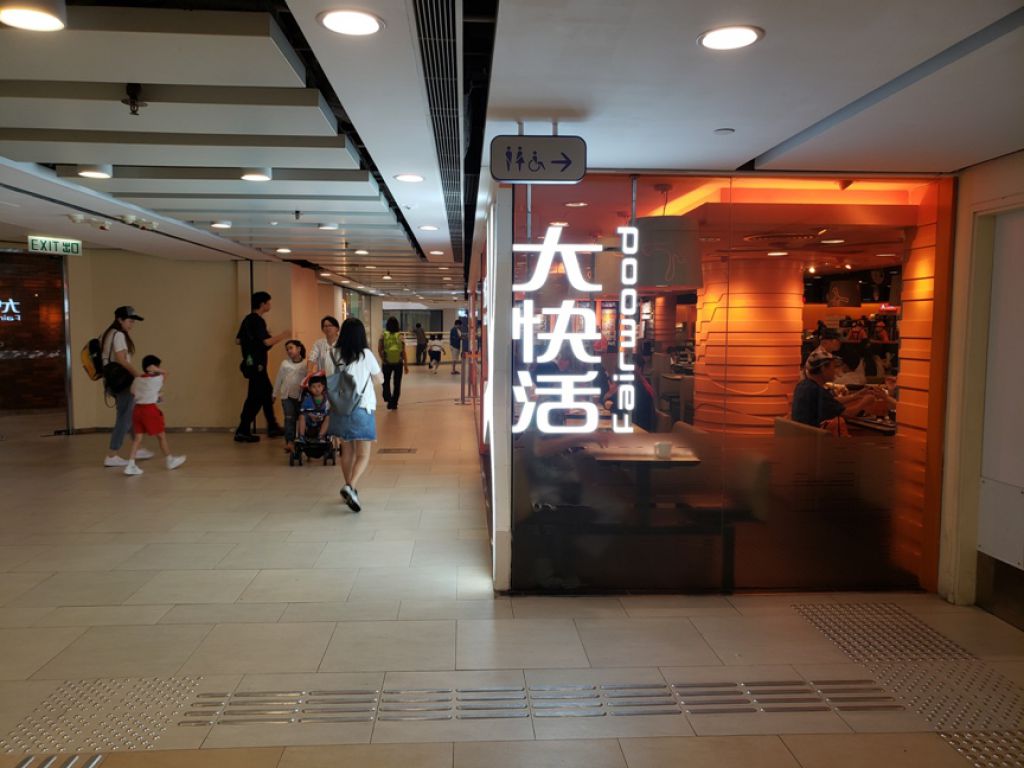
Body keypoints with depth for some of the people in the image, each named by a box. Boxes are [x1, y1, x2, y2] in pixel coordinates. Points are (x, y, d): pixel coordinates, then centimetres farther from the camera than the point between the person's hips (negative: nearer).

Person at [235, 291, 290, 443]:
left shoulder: (248, 319, 13)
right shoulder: (257, 320, -15)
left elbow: (238, 340, 17)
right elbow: (267, 342, -24)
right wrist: (283, 335, -11)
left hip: (251, 363, 10)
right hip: (256, 364, -10)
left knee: (267, 393, 17)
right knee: (255, 397, -5)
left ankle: (272, 427, 24)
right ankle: (242, 432, -2)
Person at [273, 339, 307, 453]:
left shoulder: (306, 364, -2)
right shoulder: (285, 363, 6)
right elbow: (279, 379, 13)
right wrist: (275, 393, 17)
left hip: (301, 396, -1)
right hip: (287, 395, 1)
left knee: (301, 418, 6)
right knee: (289, 419, -4)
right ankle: (289, 441, -6)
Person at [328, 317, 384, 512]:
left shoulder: (335, 354, -1)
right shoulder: (365, 354, -9)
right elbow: (380, 379, 3)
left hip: (340, 409, 4)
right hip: (362, 409, -4)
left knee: (347, 452, 18)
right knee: (363, 455, 1)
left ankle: (349, 489, 27)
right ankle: (350, 487, -20)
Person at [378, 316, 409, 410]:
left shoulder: (383, 335, -4)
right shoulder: (400, 336, -4)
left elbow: (379, 350, -10)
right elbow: (403, 352, -5)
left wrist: (383, 359, 3)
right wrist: (406, 365, 1)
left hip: (387, 363, 0)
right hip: (398, 363, 0)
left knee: (386, 382, 18)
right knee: (397, 384, 12)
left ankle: (388, 399, 2)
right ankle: (394, 403, 14)